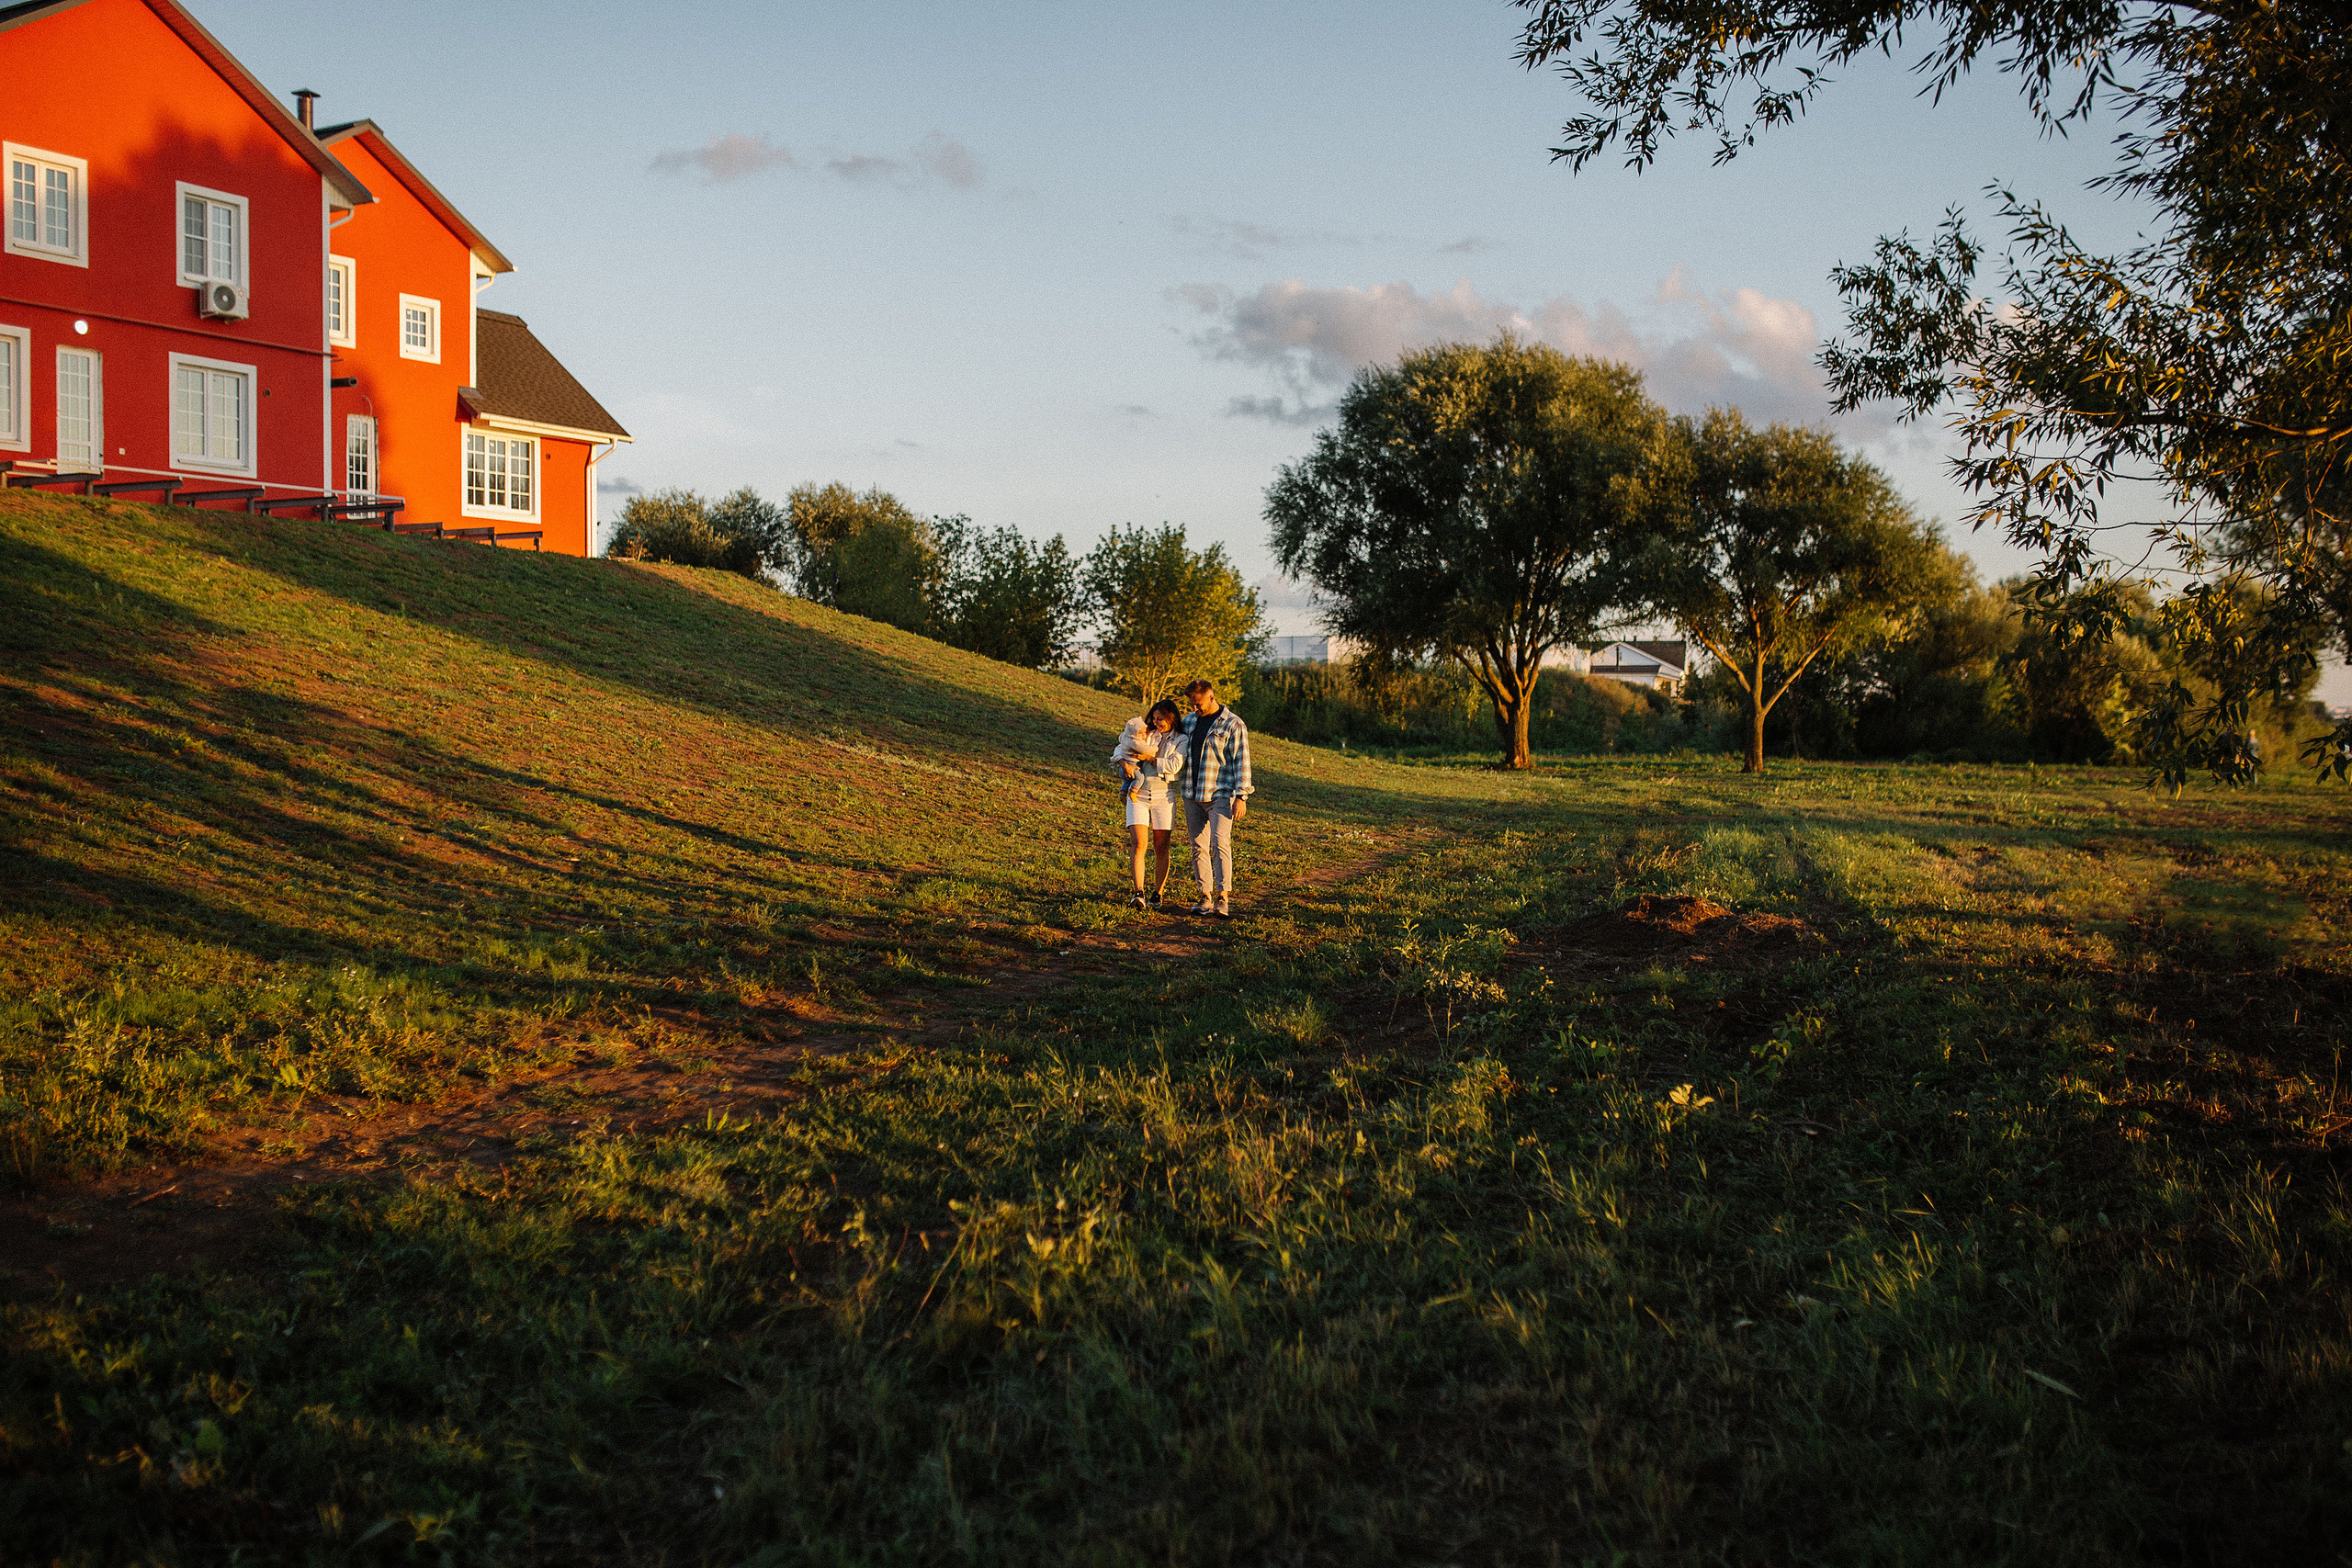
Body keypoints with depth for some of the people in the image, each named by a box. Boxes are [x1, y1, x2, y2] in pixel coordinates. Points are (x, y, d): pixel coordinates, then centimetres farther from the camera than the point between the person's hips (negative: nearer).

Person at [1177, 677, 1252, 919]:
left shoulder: (1233, 724, -4)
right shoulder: (1189, 722, 13)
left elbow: (1241, 762, -6)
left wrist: (1241, 797, -13)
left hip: (1220, 795, -6)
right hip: (1192, 796, 6)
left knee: (1220, 843, -16)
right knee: (1199, 846, 5)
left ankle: (1223, 899, -17)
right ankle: (1205, 898, 10)